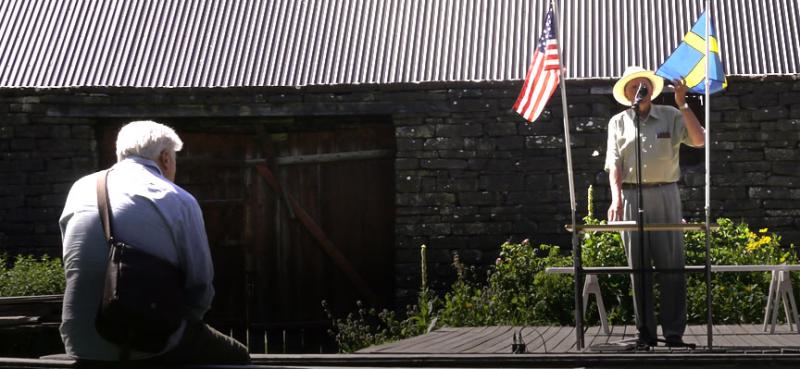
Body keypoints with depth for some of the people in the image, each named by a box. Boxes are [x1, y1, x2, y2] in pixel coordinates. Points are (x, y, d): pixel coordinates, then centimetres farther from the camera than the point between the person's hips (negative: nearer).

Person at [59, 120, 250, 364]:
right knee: (237, 357, 18)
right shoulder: (179, 201, -5)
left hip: (82, 345, 5)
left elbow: (80, 273, 12)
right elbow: (200, 284, -2)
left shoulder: (80, 190, 6)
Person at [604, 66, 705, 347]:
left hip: (664, 194, -1)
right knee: (638, 266, 2)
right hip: (631, 196, 1)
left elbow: (699, 140, -3)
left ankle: (674, 332, 0)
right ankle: (645, 333, 8)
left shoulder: (671, 116, 9)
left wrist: (682, 104, -8)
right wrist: (616, 198, -10)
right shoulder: (618, 123, 12)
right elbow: (614, 163, 4)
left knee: (671, 264, -4)